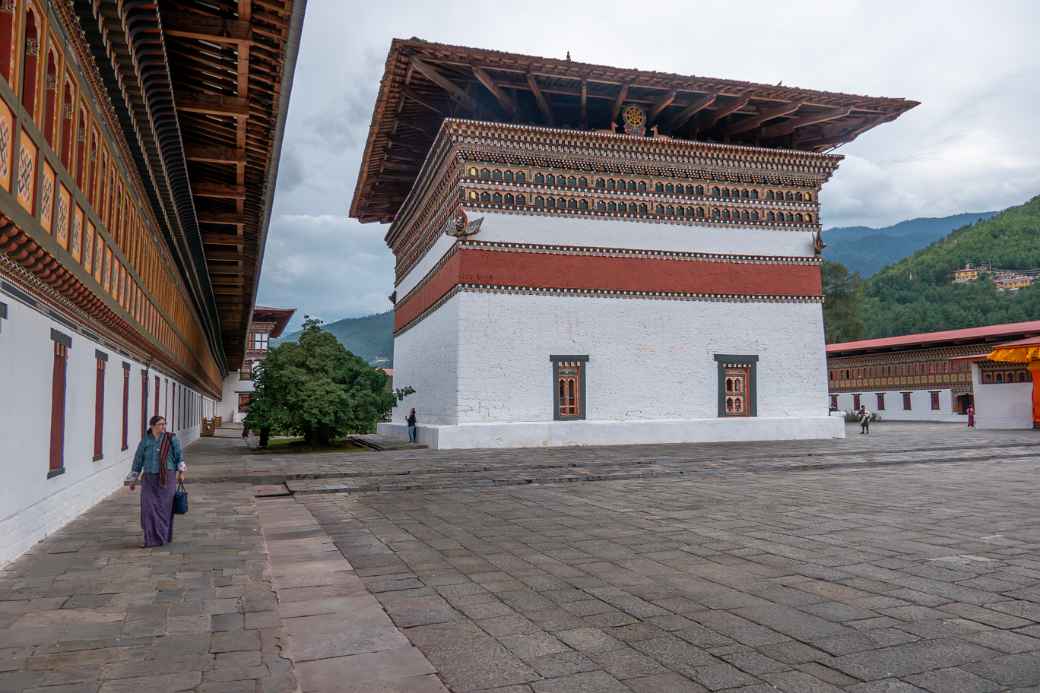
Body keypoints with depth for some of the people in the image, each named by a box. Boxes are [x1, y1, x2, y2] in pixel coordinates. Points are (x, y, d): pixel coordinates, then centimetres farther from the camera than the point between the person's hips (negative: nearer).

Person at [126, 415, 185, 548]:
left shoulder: (171, 439, -2)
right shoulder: (145, 441, 2)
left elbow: (179, 455, -1)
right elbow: (138, 460, 8)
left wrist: (181, 472, -12)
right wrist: (133, 480, 11)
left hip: (167, 478, -1)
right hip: (149, 479, 2)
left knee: (164, 508, 1)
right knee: (148, 508, -7)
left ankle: (164, 536, 16)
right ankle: (151, 539, 1)